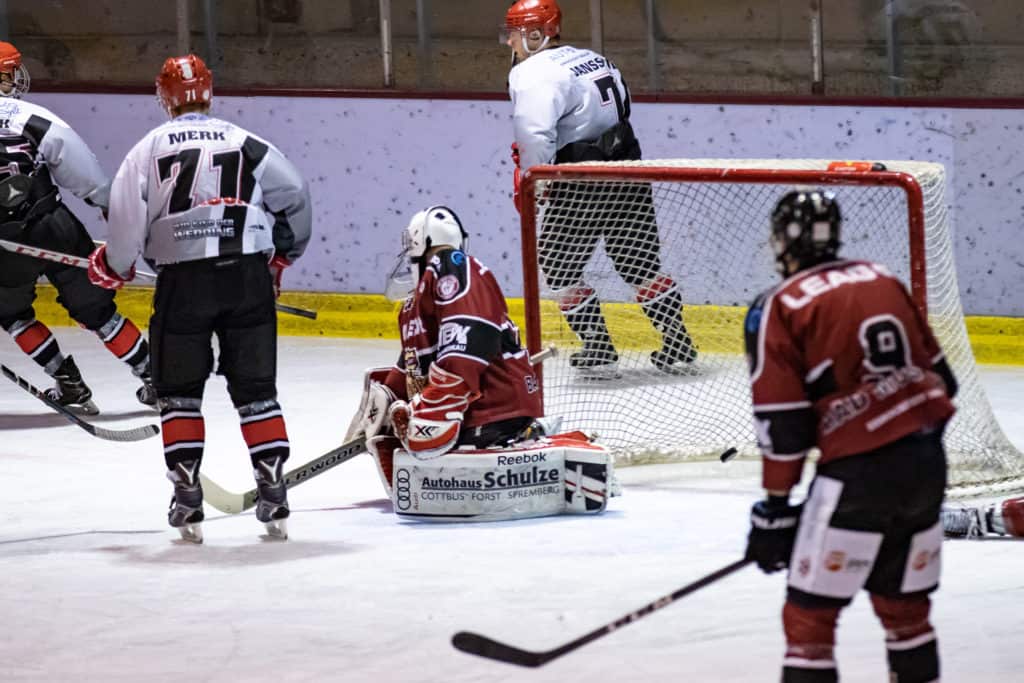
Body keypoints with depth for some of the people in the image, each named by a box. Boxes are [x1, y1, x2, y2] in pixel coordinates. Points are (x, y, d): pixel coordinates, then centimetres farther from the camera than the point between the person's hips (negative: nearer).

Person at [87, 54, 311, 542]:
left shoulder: (150, 149, 3)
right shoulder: (247, 145, 9)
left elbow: (126, 213, -5)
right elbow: (294, 197, 13)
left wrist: (114, 265, 13)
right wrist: (282, 255, 29)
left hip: (183, 280, -2)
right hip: (248, 275, 2)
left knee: (179, 389, 10)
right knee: (255, 386, 10)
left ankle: (187, 499, 4)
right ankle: (273, 491, 3)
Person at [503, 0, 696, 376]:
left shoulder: (534, 74, -12)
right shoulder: (594, 59, 15)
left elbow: (536, 135, -25)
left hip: (583, 188, -8)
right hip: (629, 173, 8)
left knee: (558, 266, 9)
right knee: (641, 264, 16)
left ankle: (598, 351, 8)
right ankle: (678, 347, 17)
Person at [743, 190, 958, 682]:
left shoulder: (778, 308, -5)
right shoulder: (884, 280, 13)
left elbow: (782, 423, -8)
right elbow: (941, 376, 17)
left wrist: (775, 508, -2)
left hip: (858, 472, -7)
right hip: (927, 464, 7)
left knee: (810, 611, 0)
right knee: (904, 601, 21)